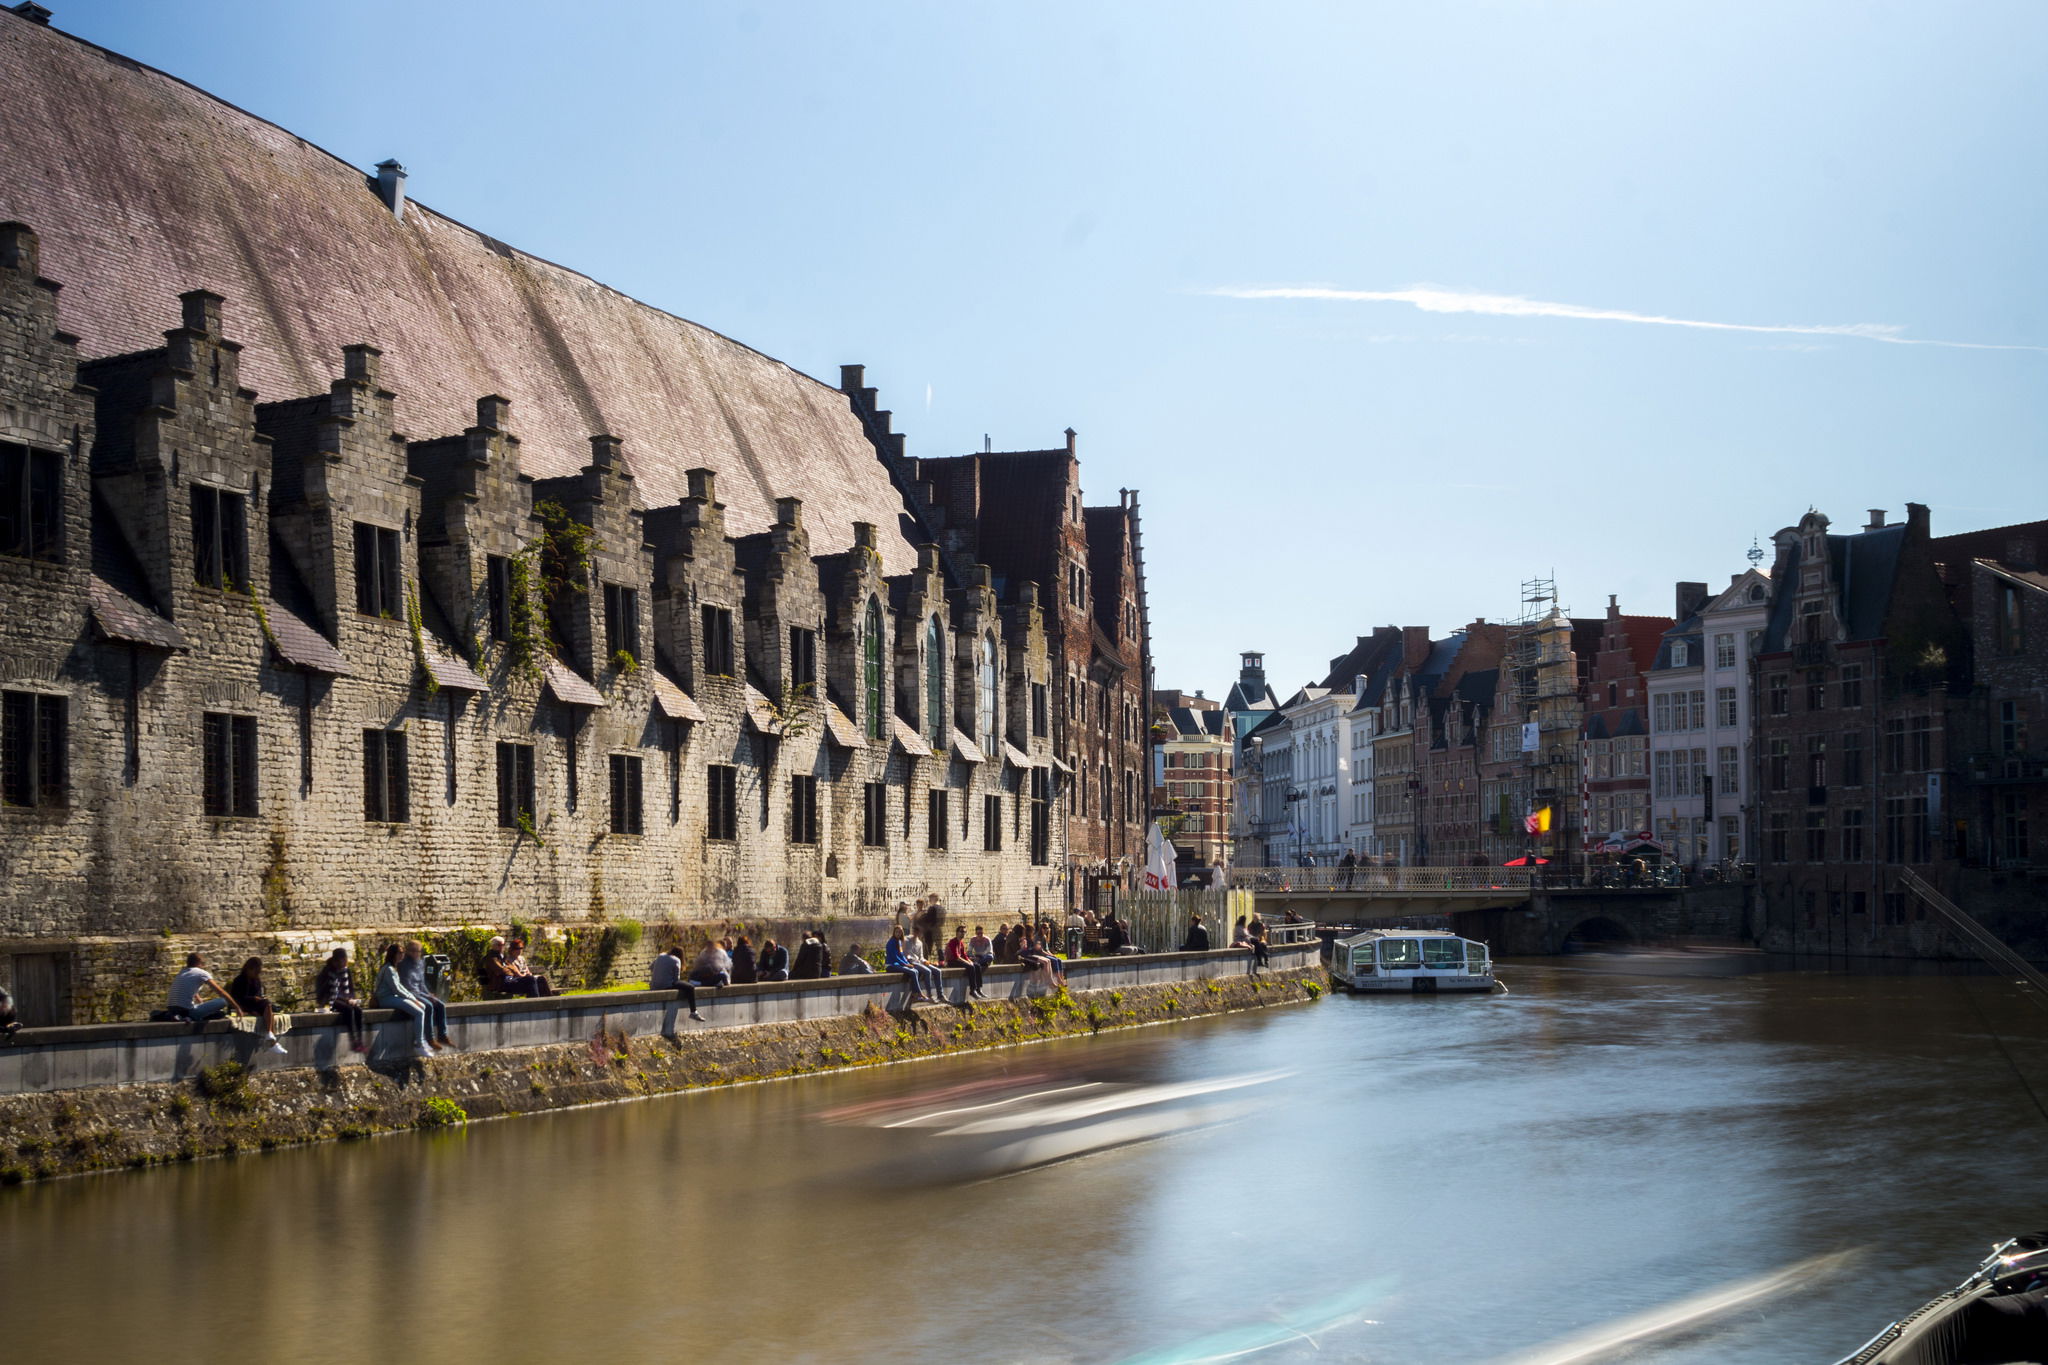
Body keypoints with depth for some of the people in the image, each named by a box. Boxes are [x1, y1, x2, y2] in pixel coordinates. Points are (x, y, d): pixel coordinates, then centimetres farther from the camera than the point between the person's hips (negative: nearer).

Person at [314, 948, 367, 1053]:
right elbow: (331, 993, -16)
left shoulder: (346, 971, 9)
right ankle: (353, 1042, -39)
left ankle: (359, 1041, -32)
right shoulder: (328, 972, -10)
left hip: (343, 1000, 6)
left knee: (358, 1009, -25)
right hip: (329, 1001, -6)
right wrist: (347, 1000, -21)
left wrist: (352, 999, -5)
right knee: (348, 1009, -34)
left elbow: (350, 989, 16)